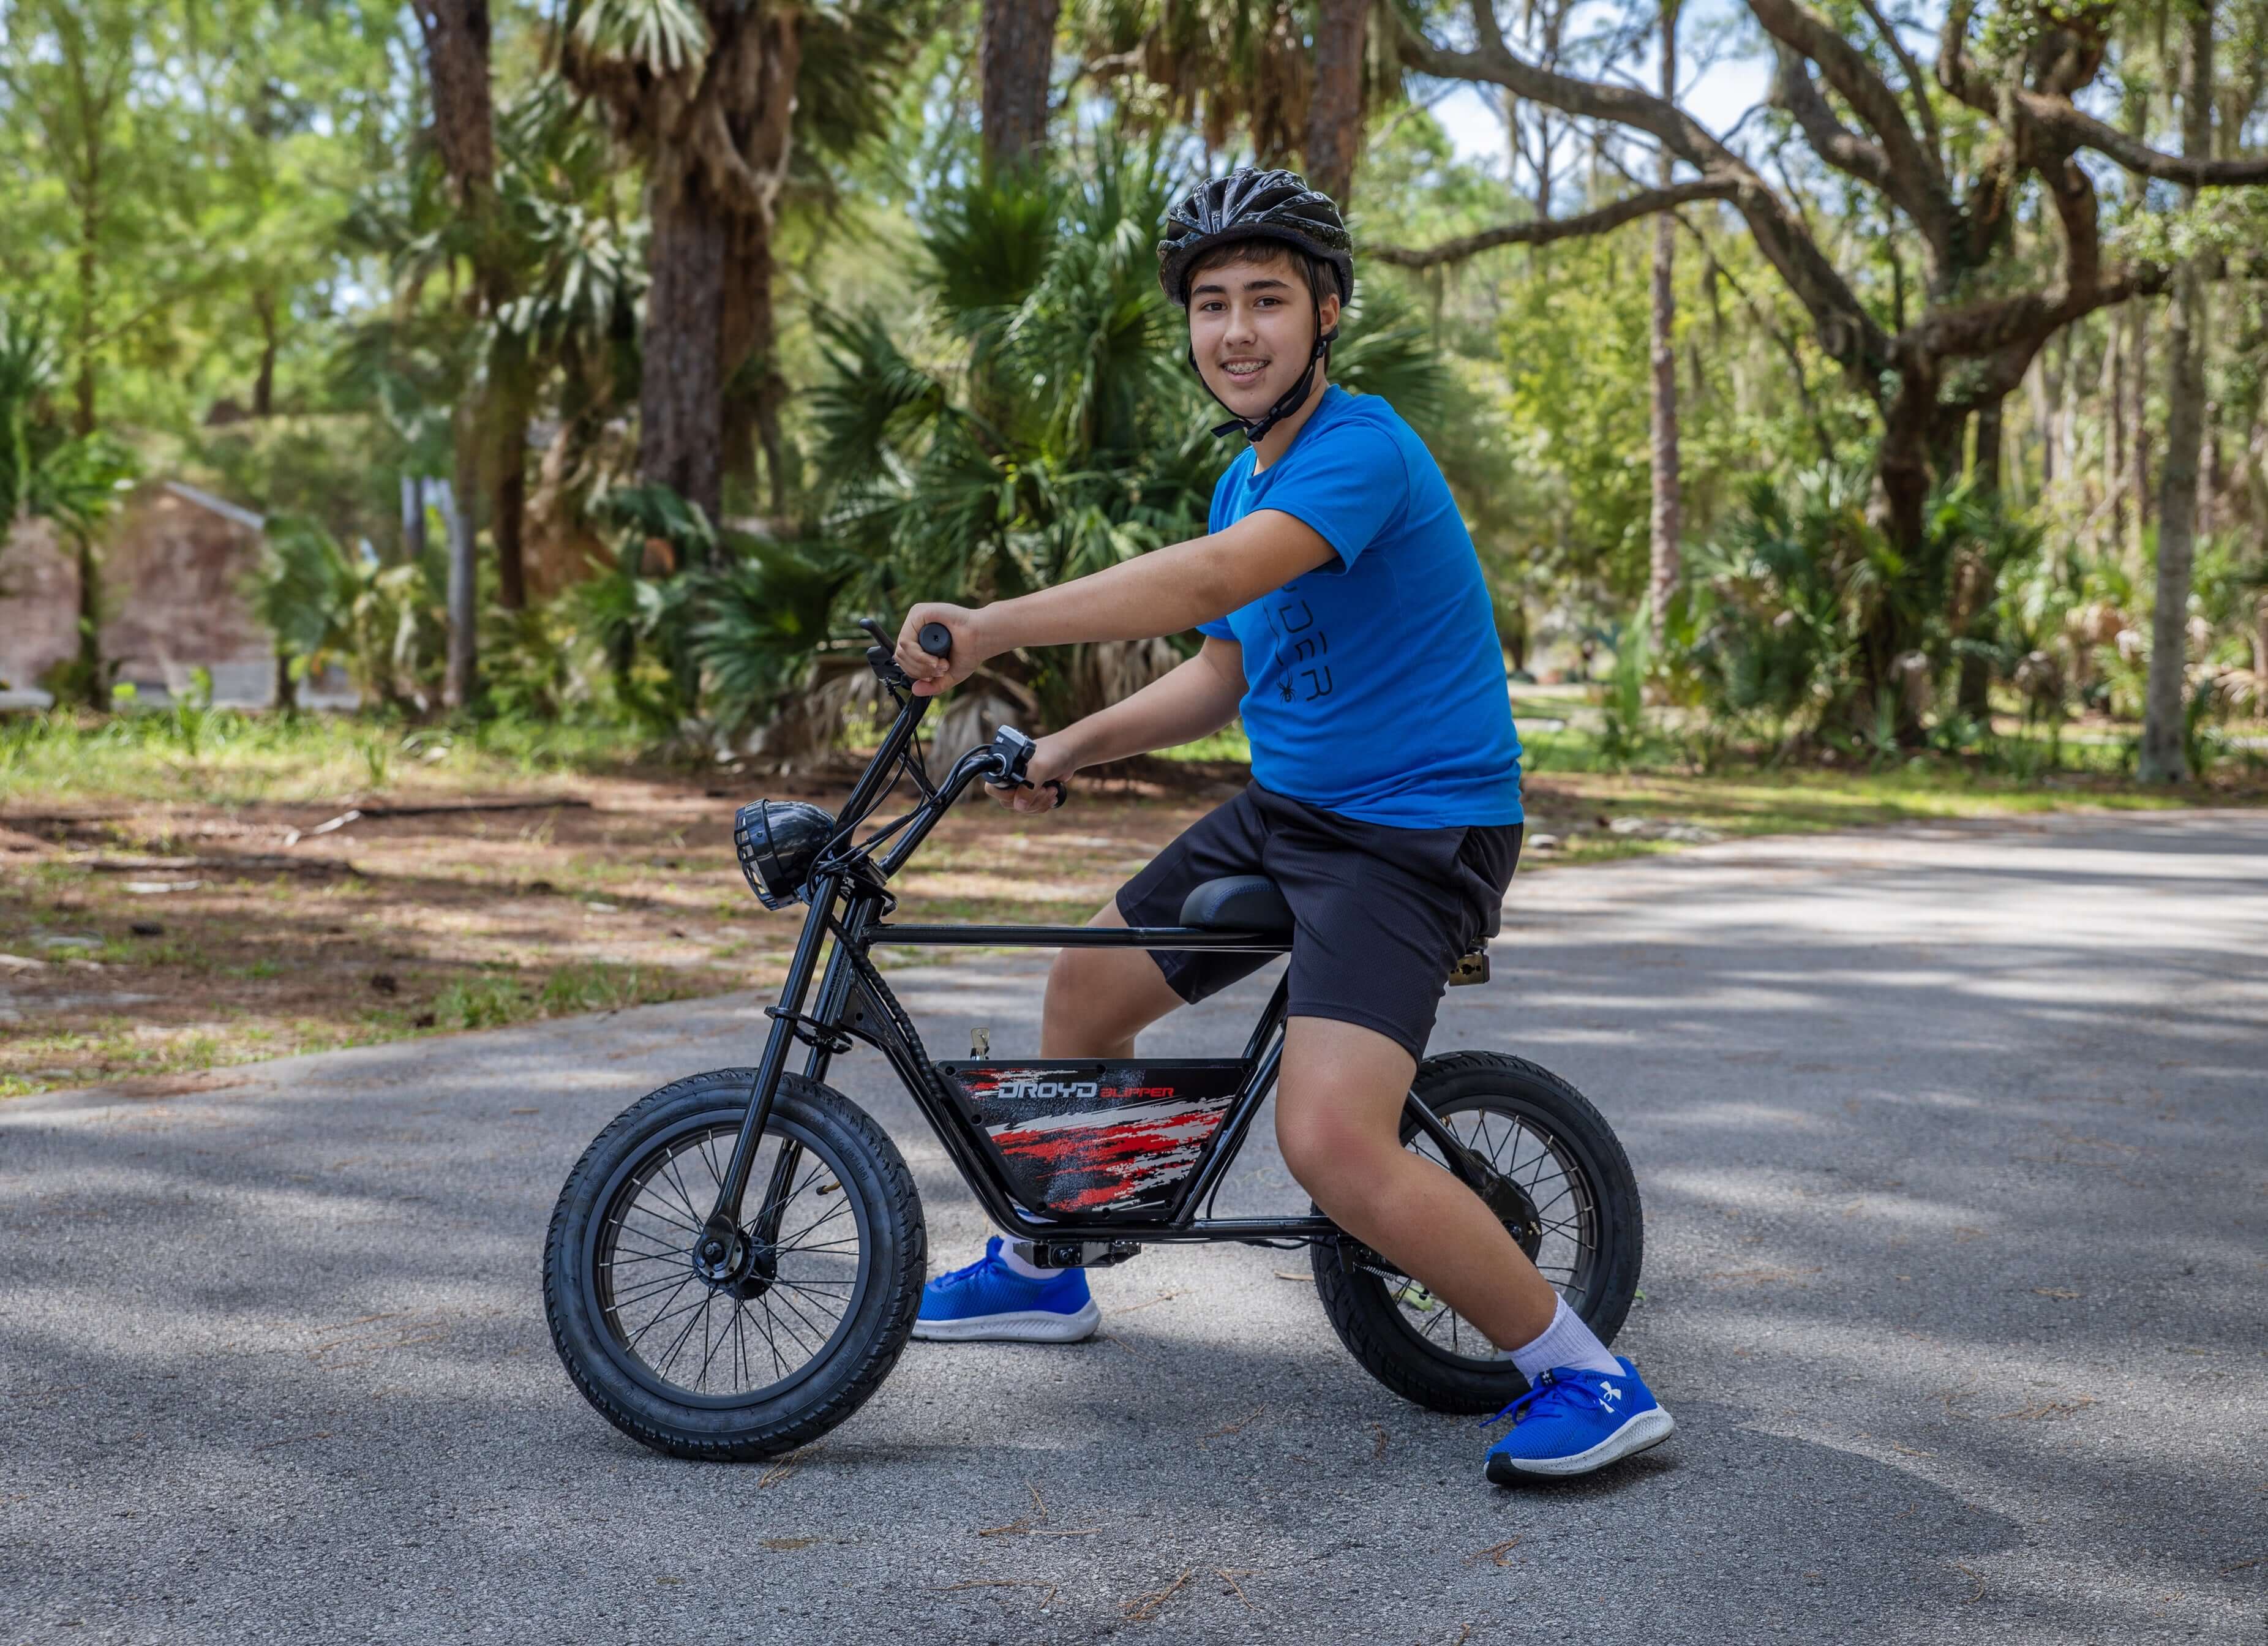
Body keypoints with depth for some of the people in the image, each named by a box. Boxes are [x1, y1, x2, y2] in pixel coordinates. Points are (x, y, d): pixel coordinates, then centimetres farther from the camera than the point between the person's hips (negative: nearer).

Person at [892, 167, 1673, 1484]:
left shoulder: (1362, 451, -20)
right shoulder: (1247, 483, 10)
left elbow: (1209, 580, -36)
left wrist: (994, 628, -41)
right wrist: (1073, 746, 6)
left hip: (1414, 831, -10)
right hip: (1283, 808, 10)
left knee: (1333, 1141, -24)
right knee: (1085, 994, 15)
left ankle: (1592, 1380, -8)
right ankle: (1041, 1274, 39)